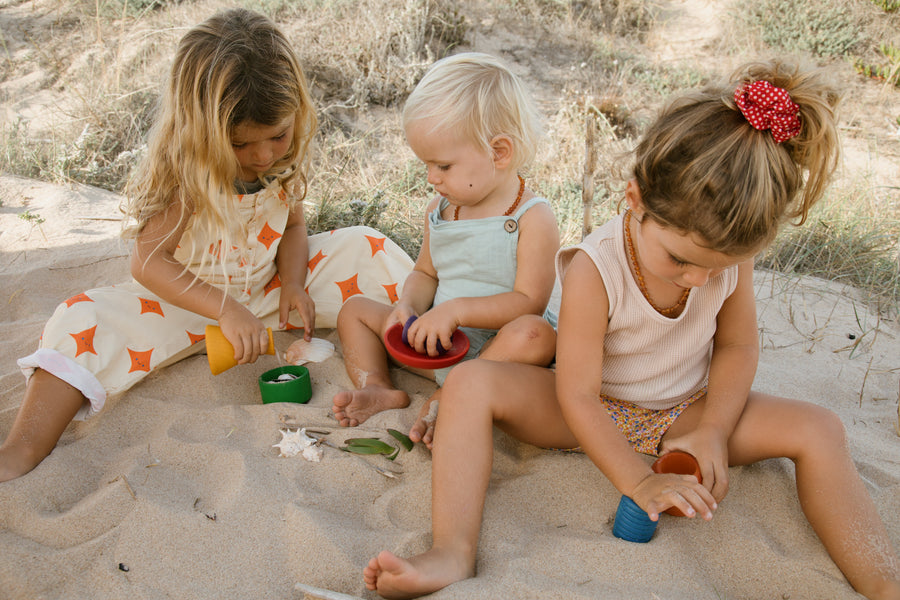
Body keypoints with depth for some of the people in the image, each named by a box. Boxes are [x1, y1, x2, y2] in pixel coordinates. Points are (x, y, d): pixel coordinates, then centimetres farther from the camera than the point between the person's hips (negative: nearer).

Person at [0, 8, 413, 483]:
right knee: (84, 321, -28)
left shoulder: (285, 158, -11)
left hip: (267, 289, 4)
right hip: (192, 300, -3)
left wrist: (293, 283, -17)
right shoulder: (184, 174, -25)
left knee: (363, 248, -12)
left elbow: (292, 226, 3)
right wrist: (225, 310, -38)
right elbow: (148, 262, -27)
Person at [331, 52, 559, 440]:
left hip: (494, 348, -6)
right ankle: (378, 389, -14)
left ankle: (446, 401, -28)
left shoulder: (532, 218, -15)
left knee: (536, 335, -38)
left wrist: (456, 309, -29)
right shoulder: (440, 209, 6)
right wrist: (408, 306, -7)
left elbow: (529, 302, -21)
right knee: (355, 309, 8)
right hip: (434, 348, 6)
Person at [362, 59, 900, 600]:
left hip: (686, 411, 3)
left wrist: (714, 431, -16)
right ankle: (453, 554, -37)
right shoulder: (594, 271, -29)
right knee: (471, 382, -28)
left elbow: (737, 344, -2)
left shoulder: (731, 257, -18)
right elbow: (577, 396, -24)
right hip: (596, 414, -3)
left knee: (818, 430, -19)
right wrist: (638, 480, -26)